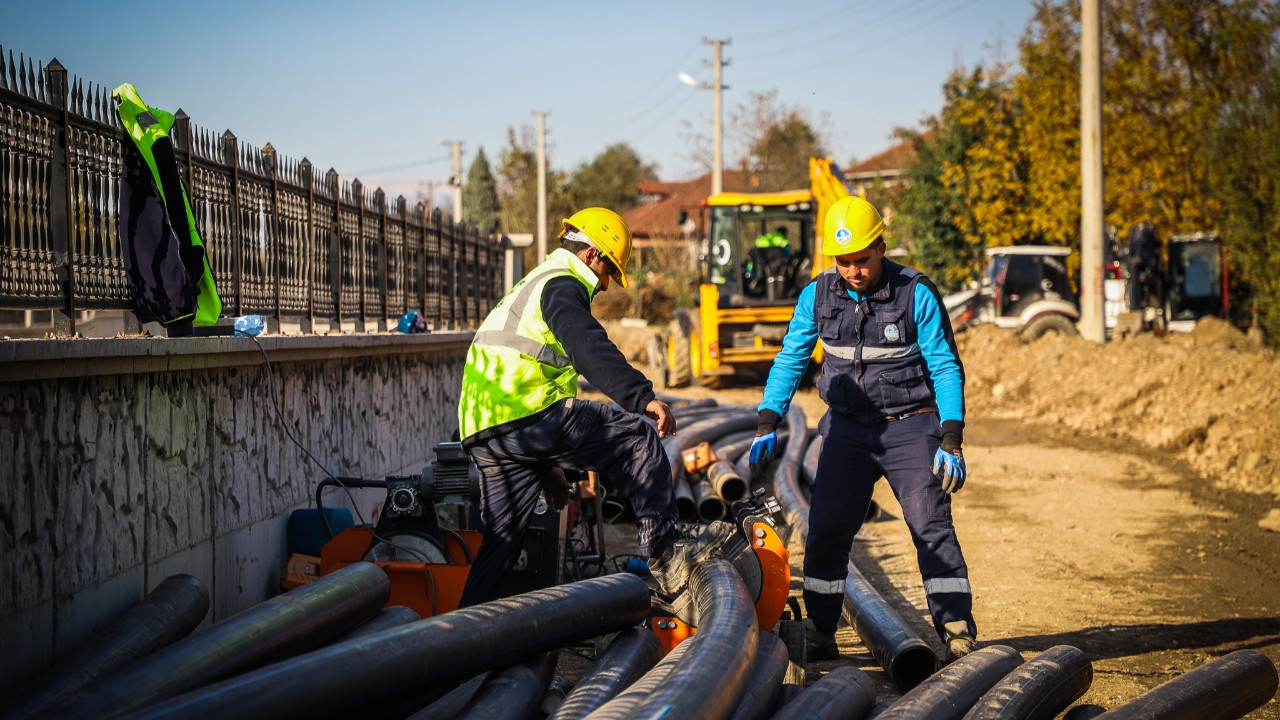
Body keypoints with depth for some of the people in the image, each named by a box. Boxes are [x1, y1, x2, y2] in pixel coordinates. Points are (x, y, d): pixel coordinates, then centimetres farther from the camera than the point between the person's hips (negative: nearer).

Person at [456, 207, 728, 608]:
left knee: (501, 540, 14)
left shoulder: (528, 288, 33)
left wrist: (546, 465, 41)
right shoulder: (563, 284, -1)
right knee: (638, 438, -6)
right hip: (528, 414, -10)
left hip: (482, 432, 10)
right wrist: (642, 396, -34)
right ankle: (664, 552, -8)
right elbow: (589, 349, -22)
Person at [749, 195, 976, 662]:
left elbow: (946, 369, -9)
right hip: (848, 427, 4)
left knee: (931, 526, -12)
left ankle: (958, 632, -9)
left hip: (910, 427, -3)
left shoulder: (917, 295, -11)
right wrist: (768, 423, -4)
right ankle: (818, 635, 11)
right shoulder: (817, 296, -1)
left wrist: (951, 440, -17)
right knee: (826, 529, 0)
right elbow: (790, 360, 7)